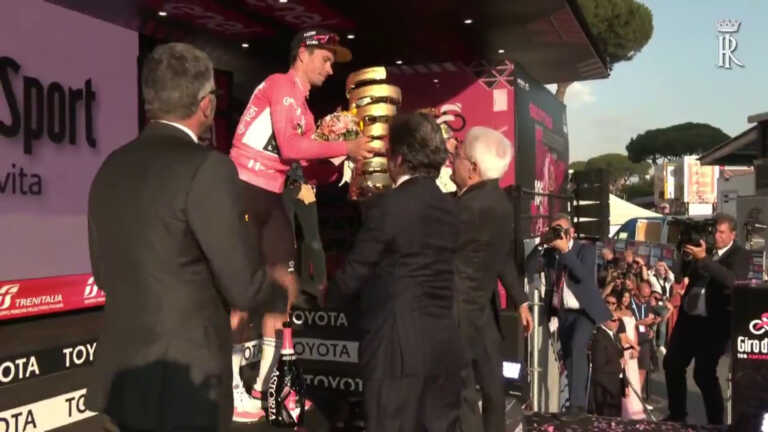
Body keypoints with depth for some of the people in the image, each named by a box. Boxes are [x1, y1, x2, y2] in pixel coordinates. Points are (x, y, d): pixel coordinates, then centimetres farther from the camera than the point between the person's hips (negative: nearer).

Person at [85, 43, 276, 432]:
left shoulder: (111, 167, 5)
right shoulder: (206, 167, -18)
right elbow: (244, 290, -15)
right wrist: (273, 279, 6)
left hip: (121, 376, 7)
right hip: (182, 381, -7)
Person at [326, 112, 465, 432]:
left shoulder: (389, 204, -11)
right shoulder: (449, 207, 10)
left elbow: (355, 272, -6)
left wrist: (328, 296, 14)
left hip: (399, 344, -7)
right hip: (445, 343, 7)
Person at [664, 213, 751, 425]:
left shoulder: (741, 255, -8)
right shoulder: (705, 248, 9)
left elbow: (732, 281, -27)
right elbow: (685, 273, 16)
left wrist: (704, 259, -32)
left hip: (714, 323, -7)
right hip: (689, 317, 7)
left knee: (704, 373, -9)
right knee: (672, 363, 13)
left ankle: (716, 421, 11)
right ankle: (677, 414, 29)